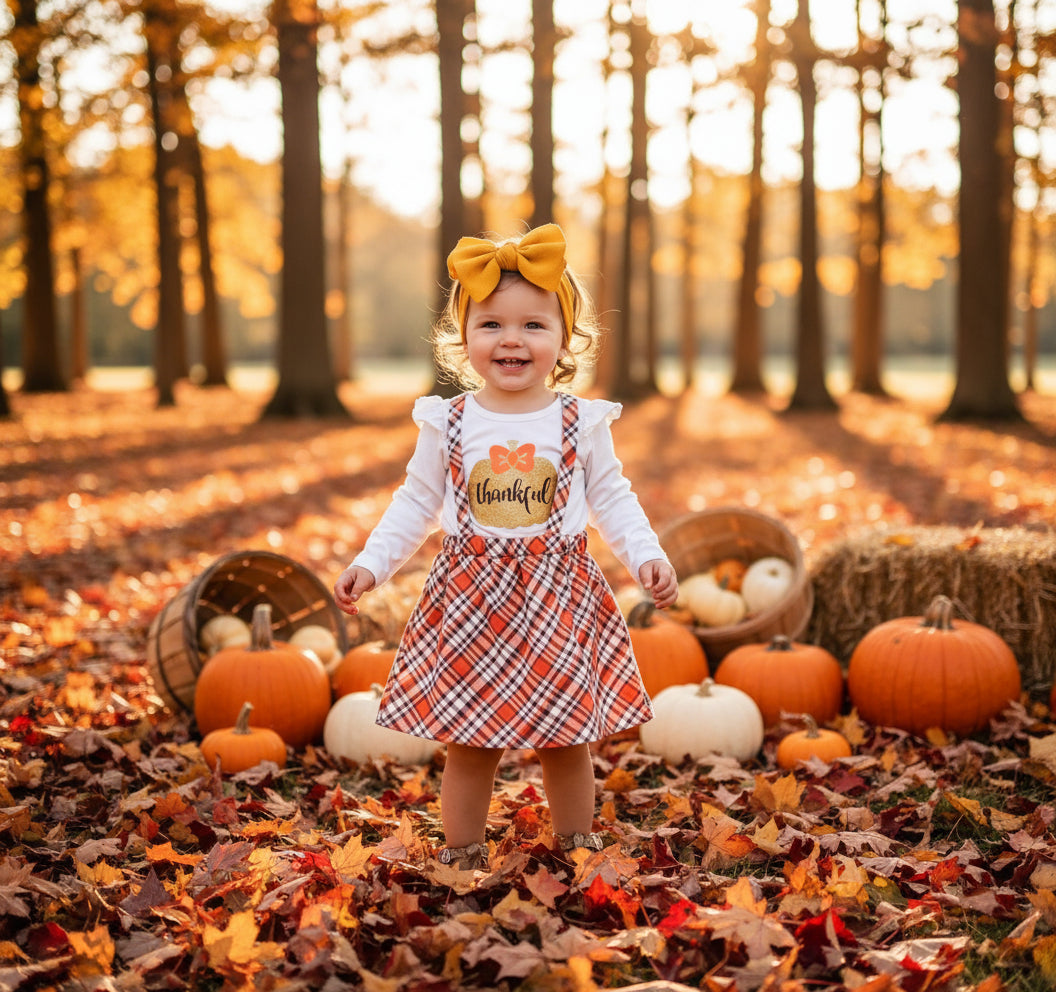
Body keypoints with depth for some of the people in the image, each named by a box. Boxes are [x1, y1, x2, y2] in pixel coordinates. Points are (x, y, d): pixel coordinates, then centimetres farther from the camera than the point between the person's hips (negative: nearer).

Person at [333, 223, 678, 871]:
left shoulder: (581, 423, -1)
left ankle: (579, 854, 26)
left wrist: (648, 556, -7)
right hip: (471, 599, 0)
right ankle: (462, 859, 21)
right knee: (468, 745, 5)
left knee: (568, 739, 9)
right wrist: (371, 564, 2)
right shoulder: (448, 424, 0)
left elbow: (612, 497, 6)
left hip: (560, 598, 0)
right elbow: (417, 502, 8)